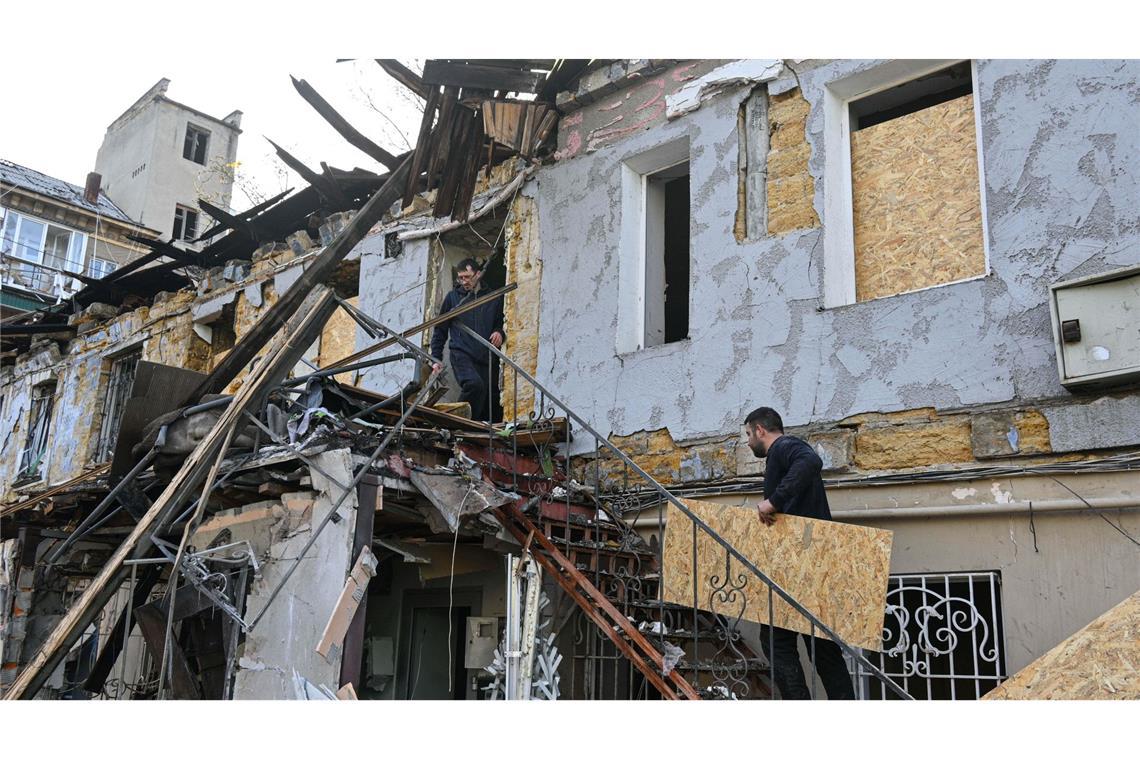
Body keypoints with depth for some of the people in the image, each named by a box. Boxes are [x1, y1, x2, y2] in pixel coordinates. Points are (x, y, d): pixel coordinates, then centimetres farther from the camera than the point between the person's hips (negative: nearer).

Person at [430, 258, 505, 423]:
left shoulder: (494, 298, 12)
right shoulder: (453, 297, 10)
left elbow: (502, 323, 23)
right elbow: (440, 330, 15)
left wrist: (500, 333, -1)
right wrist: (436, 358, 10)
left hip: (487, 358, 3)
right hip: (462, 355, -3)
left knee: (491, 410, 2)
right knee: (474, 384, -33)